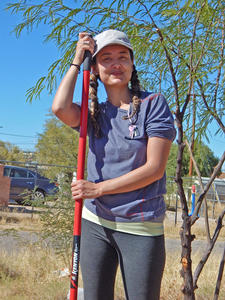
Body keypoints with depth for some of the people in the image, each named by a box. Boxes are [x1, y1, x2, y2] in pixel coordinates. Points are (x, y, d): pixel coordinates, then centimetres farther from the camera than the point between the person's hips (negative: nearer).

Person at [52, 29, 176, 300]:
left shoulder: (153, 104, -5)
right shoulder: (95, 113, 8)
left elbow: (155, 168, -12)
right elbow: (60, 107, -14)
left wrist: (98, 189, -13)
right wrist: (76, 61, -3)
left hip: (141, 227, -4)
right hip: (95, 224, 4)